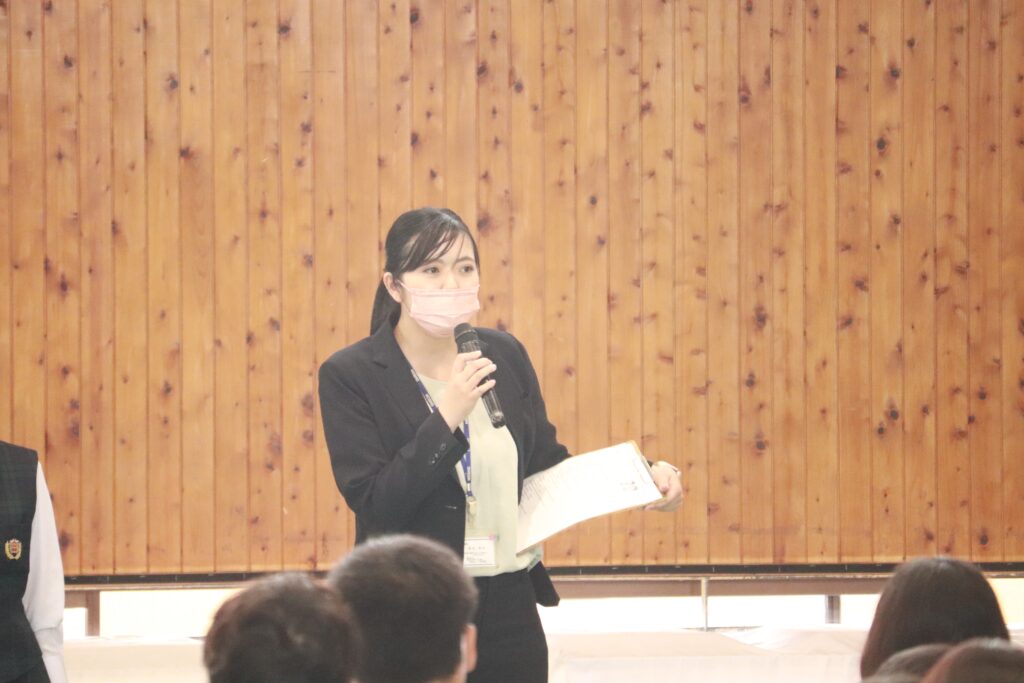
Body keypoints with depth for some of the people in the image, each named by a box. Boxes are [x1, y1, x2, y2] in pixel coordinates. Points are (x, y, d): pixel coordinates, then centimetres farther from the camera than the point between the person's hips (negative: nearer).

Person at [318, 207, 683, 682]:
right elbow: (374, 504, -17)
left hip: (511, 607, 4)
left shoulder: (504, 354, 4)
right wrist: (446, 417, -24)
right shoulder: (351, 375, -9)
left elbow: (546, 464, 12)